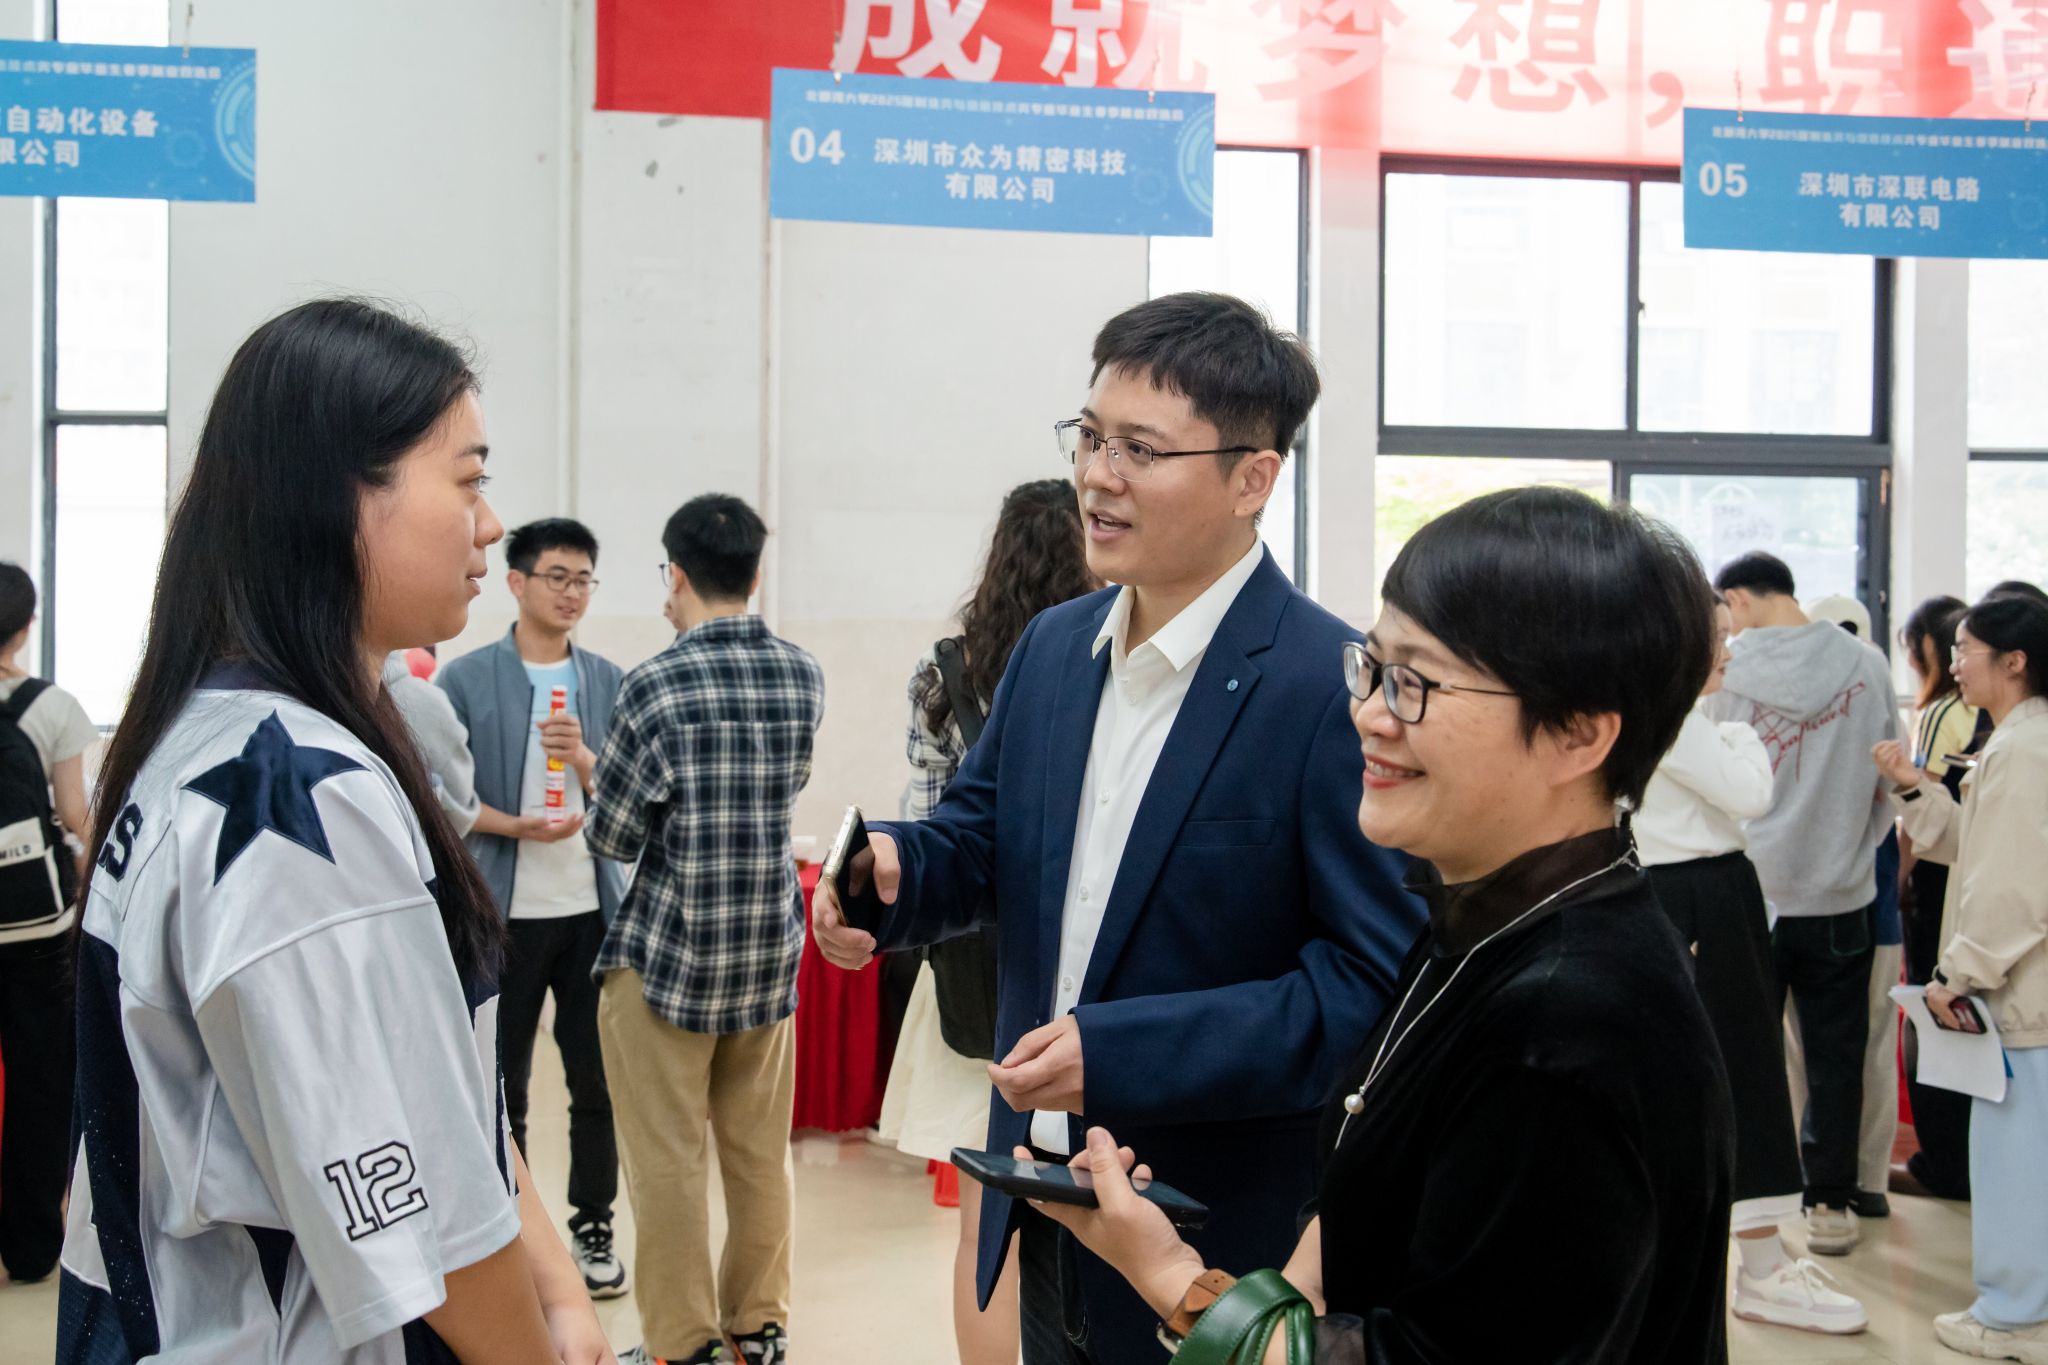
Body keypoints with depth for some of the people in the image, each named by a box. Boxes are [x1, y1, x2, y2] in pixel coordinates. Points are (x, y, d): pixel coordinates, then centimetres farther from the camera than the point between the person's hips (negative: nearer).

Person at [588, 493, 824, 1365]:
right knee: (760, 1153, 15)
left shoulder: (655, 687, -14)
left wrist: (594, 770, 12)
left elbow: (614, 838, -9)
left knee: (667, 1161, 7)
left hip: (668, 956, -5)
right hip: (770, 953, 5)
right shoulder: (805, 678, 0)